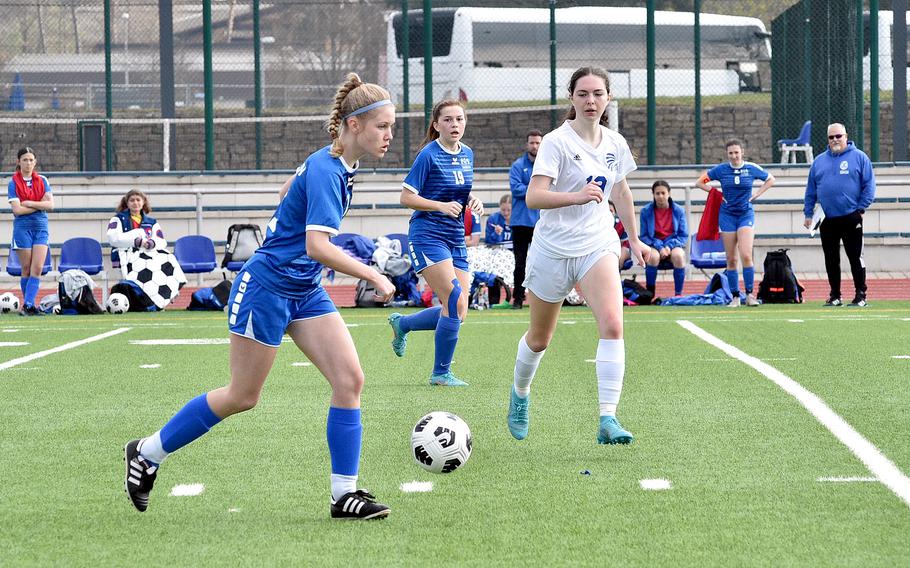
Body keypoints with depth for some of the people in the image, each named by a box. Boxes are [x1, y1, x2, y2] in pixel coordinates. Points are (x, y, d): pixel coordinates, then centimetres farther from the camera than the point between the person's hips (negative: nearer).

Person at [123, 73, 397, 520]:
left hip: (304, 291, 9)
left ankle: (344, 494, -1)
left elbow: (290, 187, 25)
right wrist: (373, 277, -30)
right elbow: (317, 246, -32)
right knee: (243, 396, 2)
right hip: (266, 287, -9)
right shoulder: (325, 171, -23)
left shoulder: (335, 166, 6)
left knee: (349, 380, -5)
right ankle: (146, 453, 19)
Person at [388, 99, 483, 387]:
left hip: (456, 239, 7)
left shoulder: (467, 154, 10)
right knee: (455, 303, -16)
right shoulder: (429, 155, -10)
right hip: (428, 236, -7)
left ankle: (402, 324, 29)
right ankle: (441, 373, -3)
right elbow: (406, 197, -10)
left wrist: (473, 200, 2)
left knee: (457, 312, 4)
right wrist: (442, 206, -22)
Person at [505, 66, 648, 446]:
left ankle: (608, 420, -24)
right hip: (553, 248, -3)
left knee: (612, 325, -21)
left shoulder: (615, 144, 5)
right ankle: (520, 394, 43)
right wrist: (577, 196, -40)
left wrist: (634, 239, 25)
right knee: (539, 339, 12)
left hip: (598, 246, 3)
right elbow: (533, 197, -25)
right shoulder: (557, 142, -13)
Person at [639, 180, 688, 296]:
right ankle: (649, 294, -22)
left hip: (674, 245, 0)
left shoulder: (678, 211, 1)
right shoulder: (646, 211, -1)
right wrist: (659, 247, -15)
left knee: (678, 256, -35)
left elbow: (684, 235, 3)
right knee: (653, 257, -36)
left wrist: (669, 246, -14)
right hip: (654, 246, 0)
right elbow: (644, 236, 1)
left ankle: (678, 294, -23)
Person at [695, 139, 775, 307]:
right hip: (727, 215, 1)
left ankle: (749, 294, -7)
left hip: (746, 214, -1)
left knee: (746, 255, -15)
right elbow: (699, 182, 8)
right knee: (731, 259, 2)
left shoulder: (751, 168, 0)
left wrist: (757, 194, 4)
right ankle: (735, 297, 8)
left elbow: (770, 179, 15)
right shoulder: (720, 170, -1)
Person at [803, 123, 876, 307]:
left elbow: (869, 186, -2)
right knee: (831, 260, 8)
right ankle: (835, 295, 16)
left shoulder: (859, 157, 1)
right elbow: (811, 190, 15)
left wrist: (861, 208, -10)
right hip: (827, 220, 4)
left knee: (855, 257, -2)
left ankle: (860, 295, 4)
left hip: (851, 218, -4)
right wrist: (808, 213, 8)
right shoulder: (819, 161, 13)